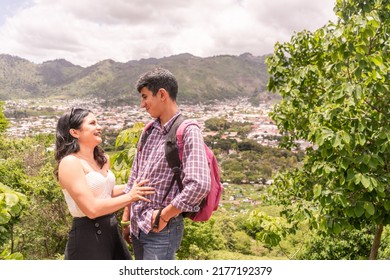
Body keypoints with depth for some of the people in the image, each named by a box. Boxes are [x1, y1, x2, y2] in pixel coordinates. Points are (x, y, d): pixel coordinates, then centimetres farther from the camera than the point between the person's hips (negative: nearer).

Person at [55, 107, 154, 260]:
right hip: (88, 236, -8)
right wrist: (130, 196, -16)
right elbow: (92, 209, -24)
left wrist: (133, 185, 15)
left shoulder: (102, 159, 10)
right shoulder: (70, 163, -16)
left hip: (111, 230, 8)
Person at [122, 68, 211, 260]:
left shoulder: (188, 132, -15)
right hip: (138, 227, 7)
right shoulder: (149, 130, 8)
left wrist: (164, 216, -17)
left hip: (161, 229, -7)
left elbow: (199, 184, -26)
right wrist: (126, 219, 14)